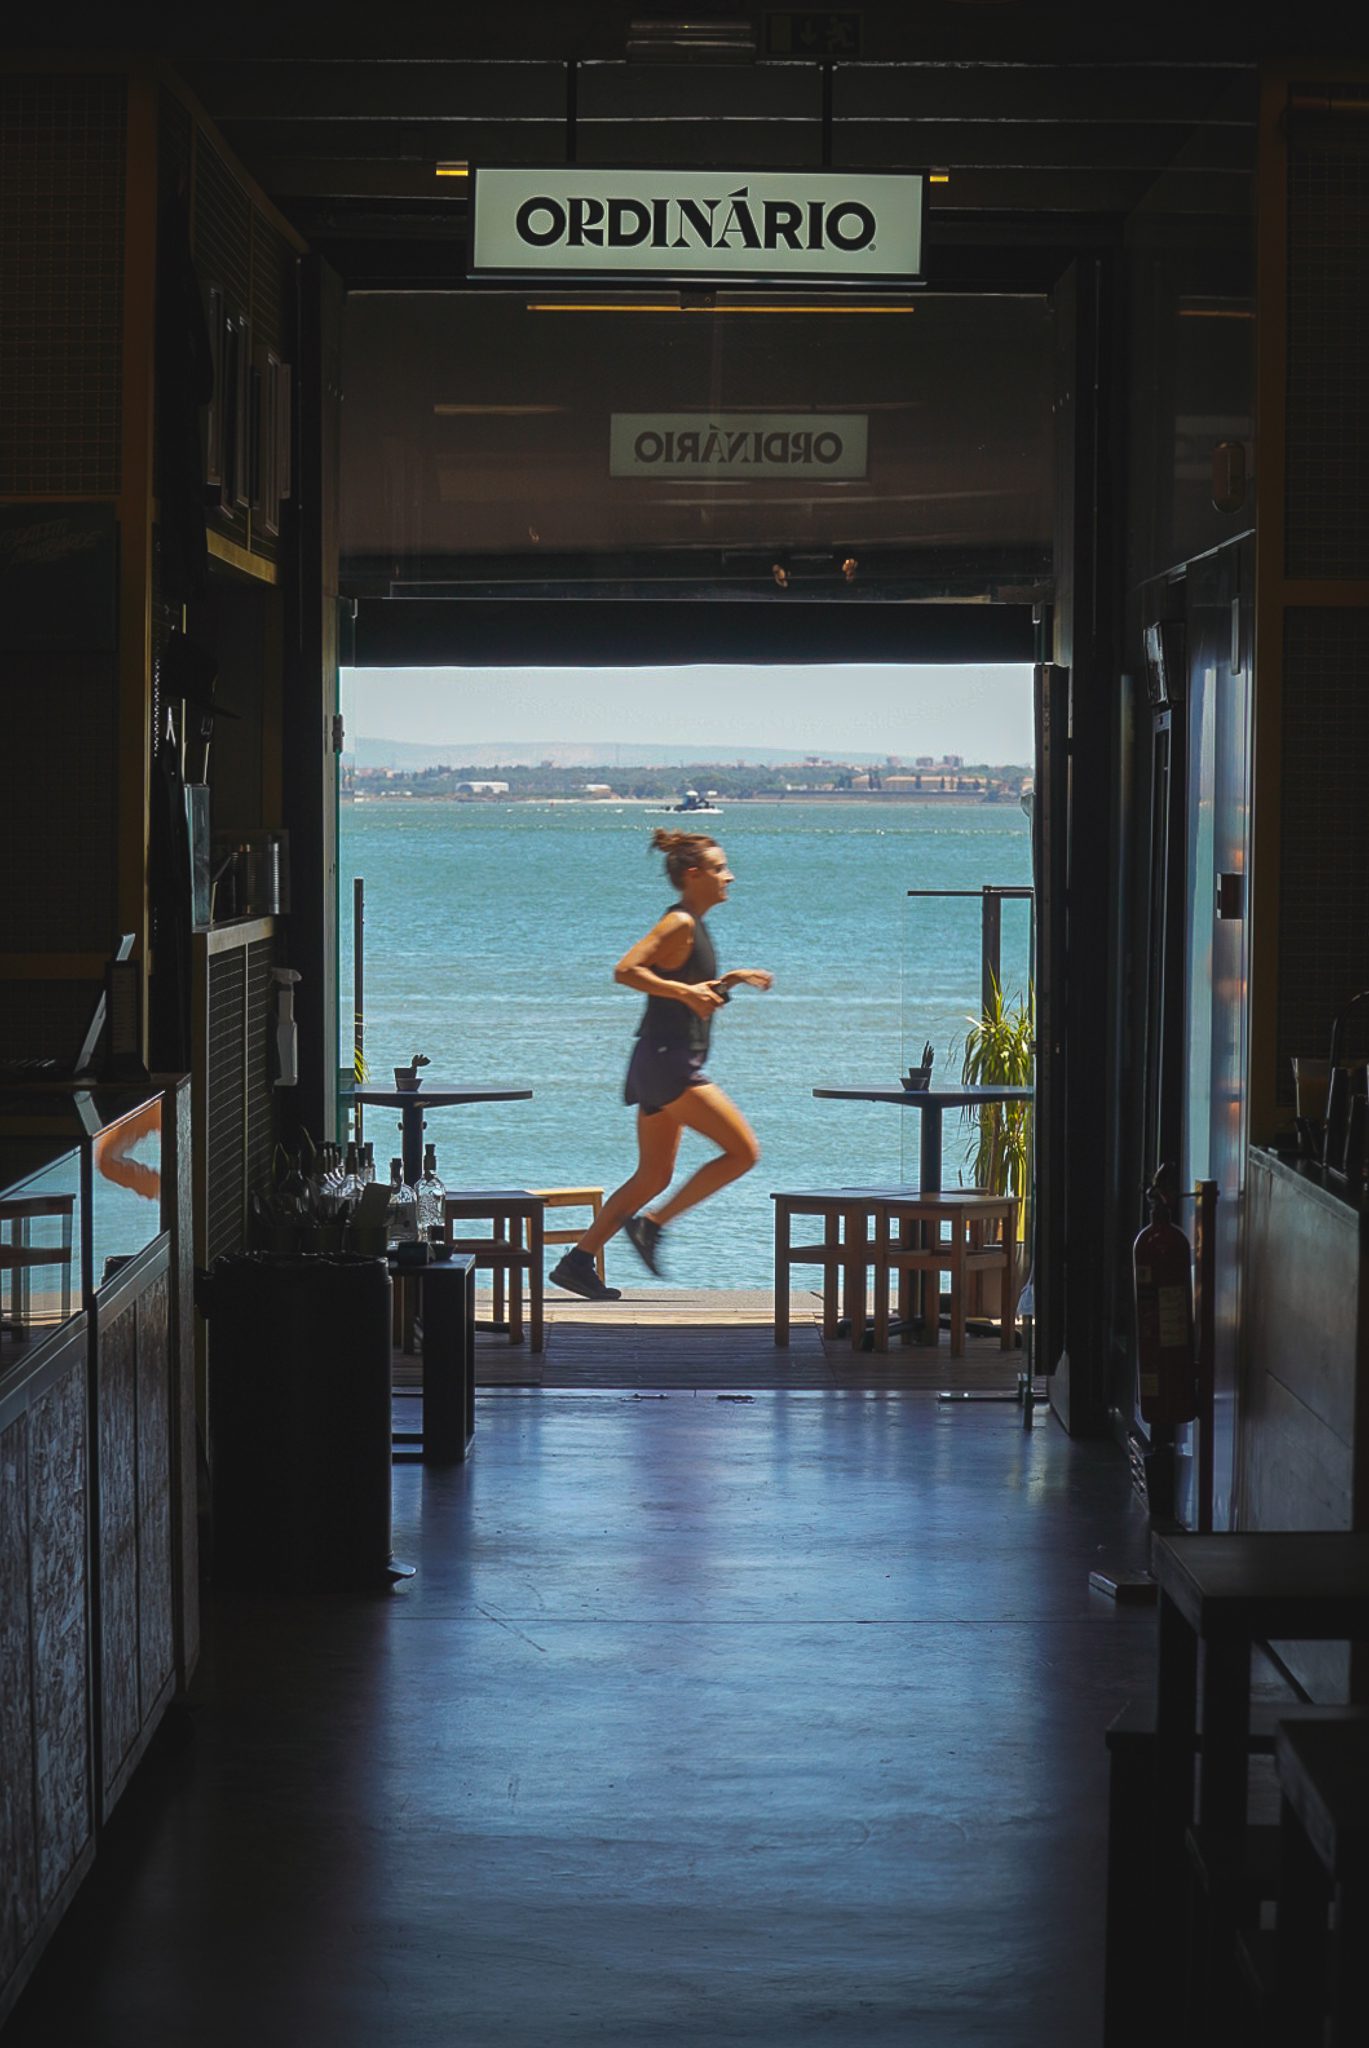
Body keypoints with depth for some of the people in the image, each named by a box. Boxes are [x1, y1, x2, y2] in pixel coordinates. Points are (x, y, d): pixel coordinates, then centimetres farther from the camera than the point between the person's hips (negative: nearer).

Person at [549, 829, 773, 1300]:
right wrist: (687, 992, -25)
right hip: (668, 1063, -10)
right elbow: (626, 970, -23)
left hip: (667, 1065, 10)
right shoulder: (679, 924, -13)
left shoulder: (693, 927, 16)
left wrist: (728, 981, 17)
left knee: (654, 1178, 13)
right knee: (743, 1151, -9)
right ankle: (652, 1224, -4)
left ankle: (578, 1261, 13)